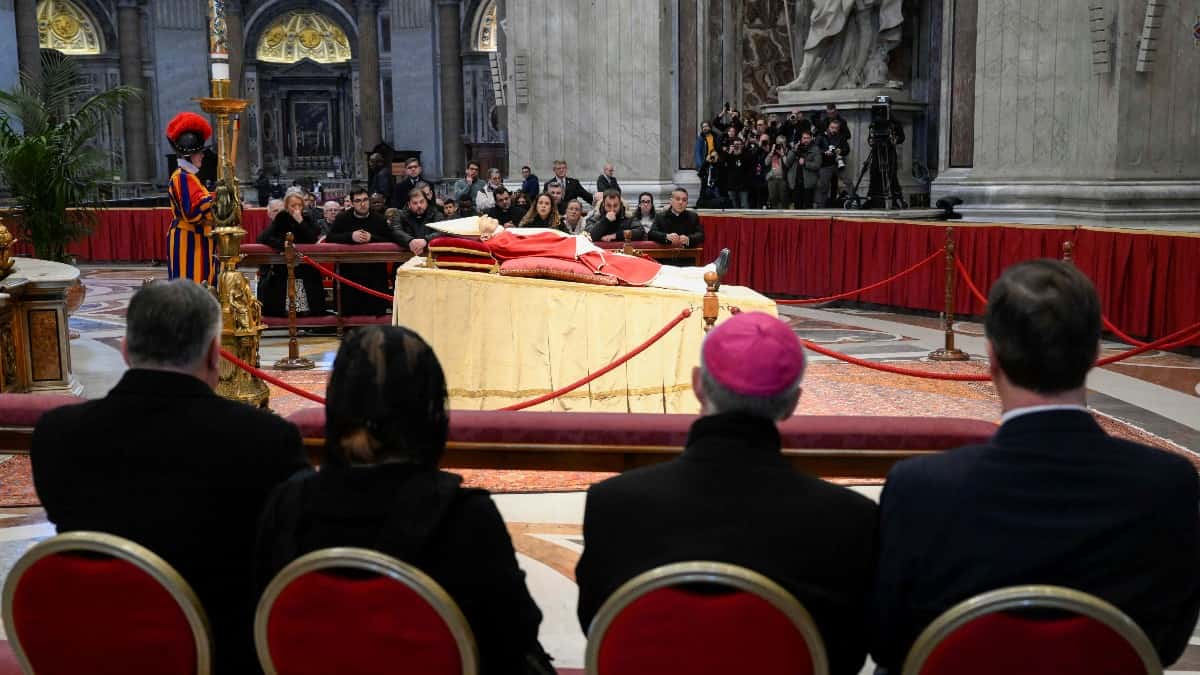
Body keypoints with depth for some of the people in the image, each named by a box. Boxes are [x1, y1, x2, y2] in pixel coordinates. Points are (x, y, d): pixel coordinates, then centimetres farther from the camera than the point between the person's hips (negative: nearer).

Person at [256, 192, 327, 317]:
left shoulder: (307, 219, 3)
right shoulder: (281, 219, 1)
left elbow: (313, 239, -12)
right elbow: (263, 238, -10)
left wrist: (300, 221, -18)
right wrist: (282, 244, -23)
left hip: (305, 267, 0)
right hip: (282, 268, 0)